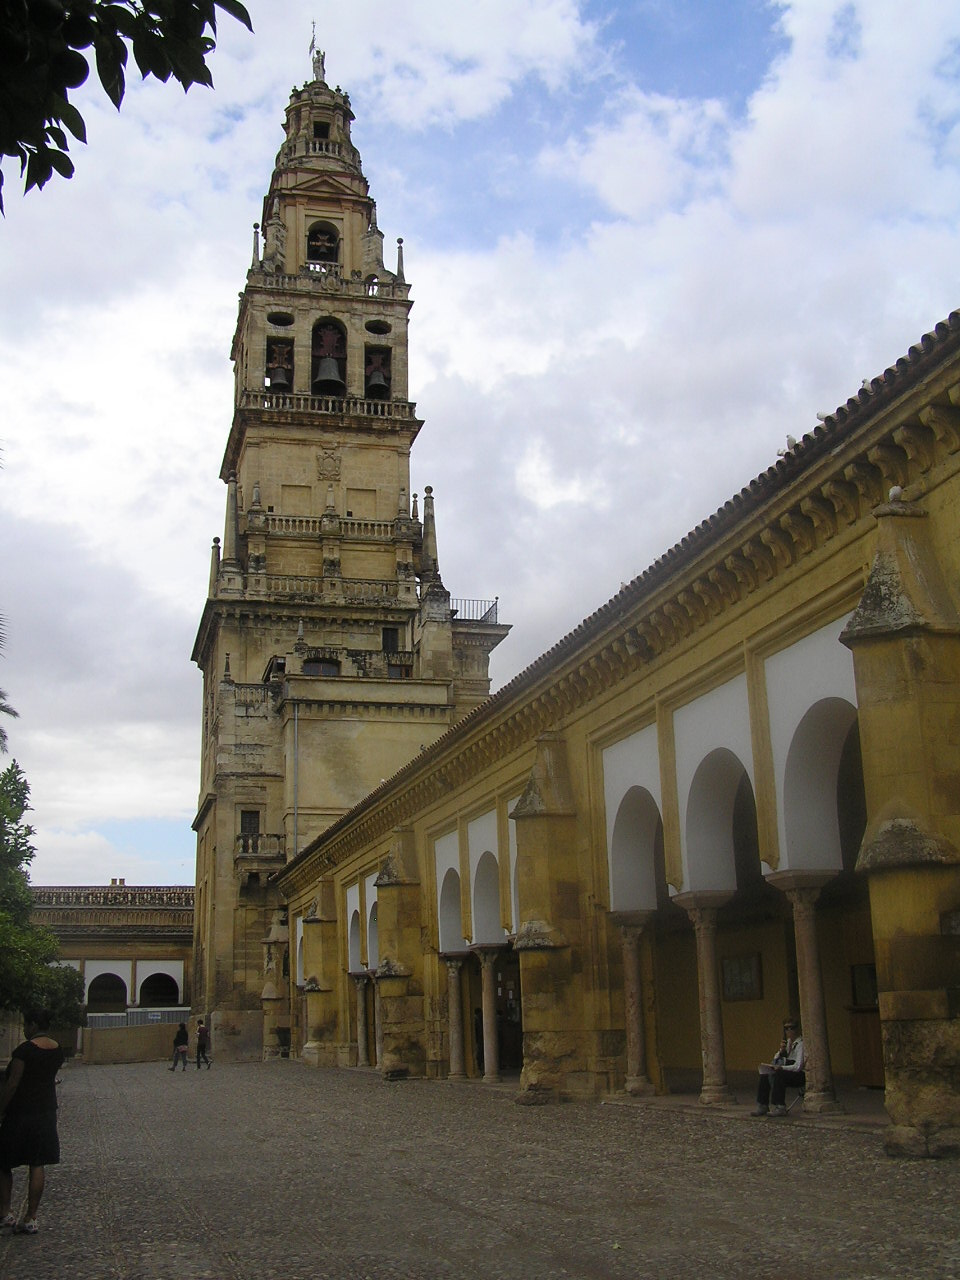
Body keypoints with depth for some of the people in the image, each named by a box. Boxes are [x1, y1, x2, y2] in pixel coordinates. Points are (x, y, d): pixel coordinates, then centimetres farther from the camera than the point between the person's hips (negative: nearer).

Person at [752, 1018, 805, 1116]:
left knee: (777, 1075, -32)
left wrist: (781, 1068, -28)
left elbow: (798, 1067, -20)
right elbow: (776, 1059, 14)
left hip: (800, 1075, -8)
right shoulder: (788, 1042, 14)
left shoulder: (800, 1043, -11)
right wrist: (781, 1050, -5)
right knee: (764, 1076, -9)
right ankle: (762, 1106, -8)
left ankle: (779, 1108, -28)